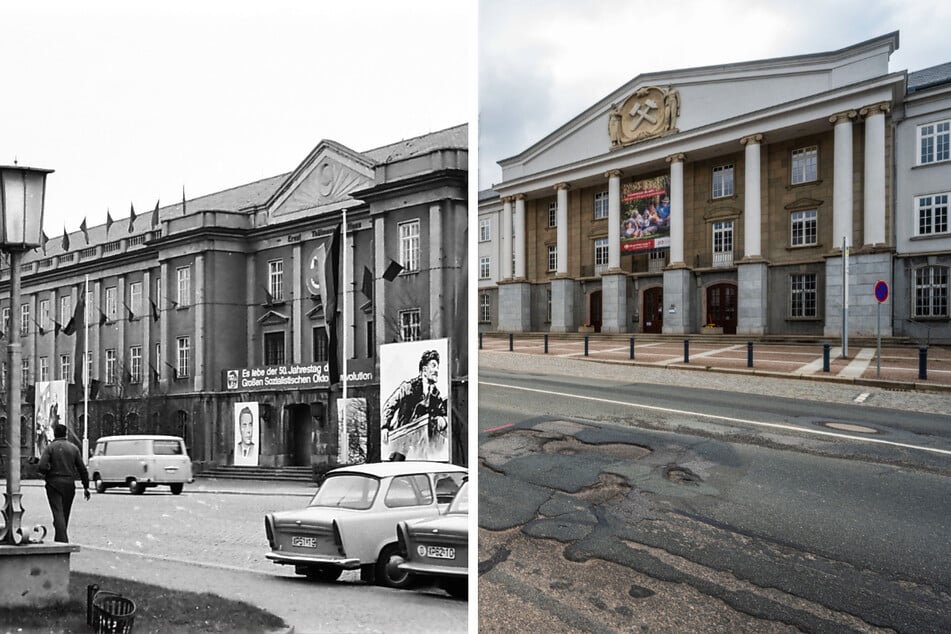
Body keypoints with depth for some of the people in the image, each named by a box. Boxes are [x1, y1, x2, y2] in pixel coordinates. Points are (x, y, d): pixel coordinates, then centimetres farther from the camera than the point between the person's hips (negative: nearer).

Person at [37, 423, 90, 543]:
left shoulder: (50, 447, -4)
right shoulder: (74, 448, 5)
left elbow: (42, 467, -16)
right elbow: (82, 469, 4)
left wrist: (45, 473, 7)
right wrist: (86, 487, 9)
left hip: (54, 484, -3)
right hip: (69, 484, 3)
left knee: (58, 514, -7)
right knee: (65, 514, 15)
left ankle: (63, 541, -20)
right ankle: (59, 539, 27)